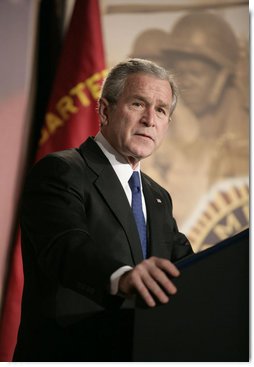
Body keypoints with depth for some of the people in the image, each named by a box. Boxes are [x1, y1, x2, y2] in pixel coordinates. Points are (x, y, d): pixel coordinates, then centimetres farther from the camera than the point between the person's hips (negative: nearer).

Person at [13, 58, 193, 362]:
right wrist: (122, 276, -40)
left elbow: (187, 267, 13)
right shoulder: (58, 172, -4)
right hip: (68, 354, -6)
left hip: (139, 358, 7)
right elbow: (66, 247, -21)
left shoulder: (158, 198, 21)